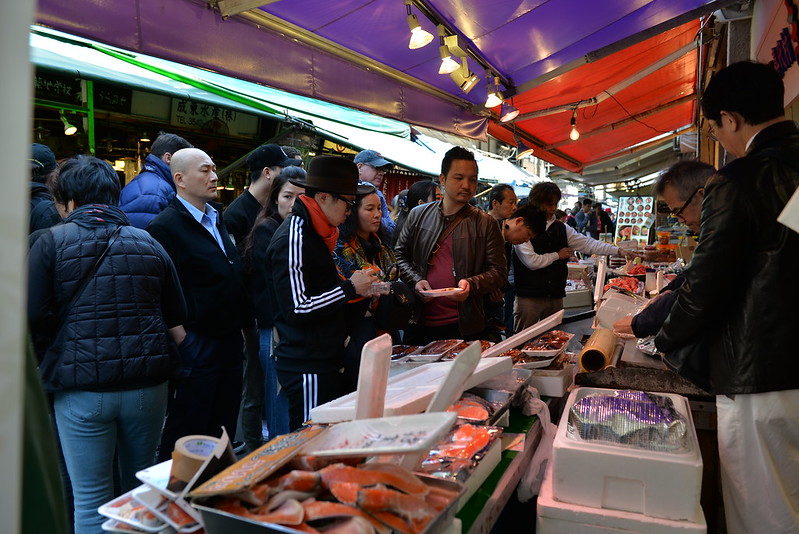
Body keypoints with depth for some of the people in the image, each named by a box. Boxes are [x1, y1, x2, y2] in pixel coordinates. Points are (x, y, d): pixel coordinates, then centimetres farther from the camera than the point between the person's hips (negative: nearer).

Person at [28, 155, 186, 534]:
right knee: (141, 488, 21)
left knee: (91, 501, 10)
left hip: (82, 388, -3)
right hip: (148, 386, 3)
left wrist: (73, 326, 8)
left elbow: (35, 319, -11)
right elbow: (177, 327, 6)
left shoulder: (52, 242, -3)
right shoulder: (150, 243, 6)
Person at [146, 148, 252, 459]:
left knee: (223, 431, 19)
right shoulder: (165, 226, -13)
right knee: (187, 437, 5)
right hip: (195, 348, -8)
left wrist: (245, 323, 16)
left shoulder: (217, 218, 14)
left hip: (229, 342, 8)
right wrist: (179, 341, -18)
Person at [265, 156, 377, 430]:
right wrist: (350, 288, -16)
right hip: (307, 366, -10)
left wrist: (355, 287, 8)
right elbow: (296, 309, -23)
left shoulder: (314, 233, 13)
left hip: (325, 360, 10)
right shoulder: (292, 238, -18)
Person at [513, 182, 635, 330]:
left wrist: (618, 251, -4)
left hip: (555, 296, 6)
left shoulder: (561, 228, 11)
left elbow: (586, 243, 5)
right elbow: (532, 261, -17)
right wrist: (557, 255, -4)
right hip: (529, 297, -6)